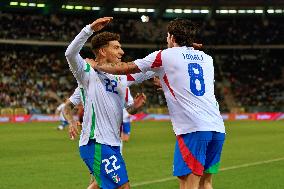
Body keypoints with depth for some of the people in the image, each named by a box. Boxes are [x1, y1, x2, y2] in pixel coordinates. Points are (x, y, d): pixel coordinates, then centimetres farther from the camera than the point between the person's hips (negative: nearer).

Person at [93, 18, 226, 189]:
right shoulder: (207, 59, 20)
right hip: (217, 128, 6)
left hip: (193, 130, -6)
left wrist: (96, 65, 25)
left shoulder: (165, 56, 5)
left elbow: (125, 68, 11)